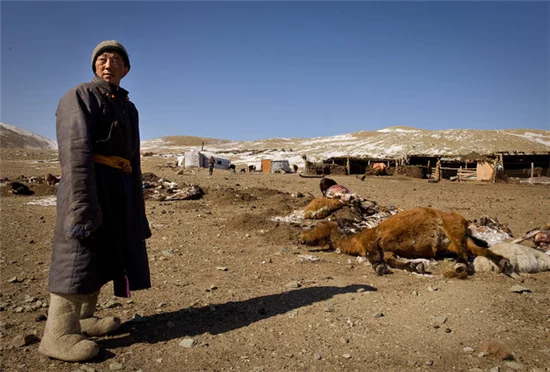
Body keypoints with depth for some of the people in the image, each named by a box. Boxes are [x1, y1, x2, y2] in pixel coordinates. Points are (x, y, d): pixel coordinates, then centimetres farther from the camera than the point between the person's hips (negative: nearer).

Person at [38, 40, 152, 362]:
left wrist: (136, 201, 17)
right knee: (80, 254, -8)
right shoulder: (80, 96, -2)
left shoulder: (129, 108, 21)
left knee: (103, 254, 12)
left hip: (120, 186, 8)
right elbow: (76, 152, -15)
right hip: (88, 181, -8)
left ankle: (83, 318, 25)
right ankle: (58, 333, 0)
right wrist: (82, 204, -24)